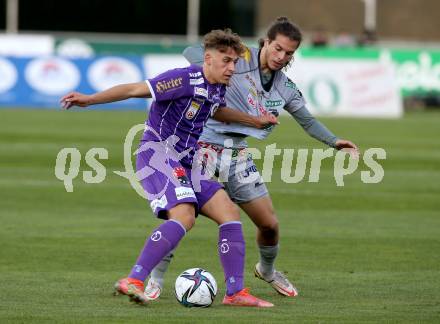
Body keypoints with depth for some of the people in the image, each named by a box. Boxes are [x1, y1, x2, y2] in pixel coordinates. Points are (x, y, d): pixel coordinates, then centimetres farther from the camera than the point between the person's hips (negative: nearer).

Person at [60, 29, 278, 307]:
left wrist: (254, 121, 45)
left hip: (186, 164, 9)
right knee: (184, 216, -29)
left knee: (230, 213, 1)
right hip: (158, 153, -9)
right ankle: (133, 282, -32)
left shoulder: (217, 88, 11)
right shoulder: (185, 79, -16)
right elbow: (134, 89, -18)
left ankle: (236, 292, 2)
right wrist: (90, 99, -25)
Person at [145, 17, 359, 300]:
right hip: (204, 145, -5)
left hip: (237, 153, 5)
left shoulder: (285, 88, 7)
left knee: (269, 224, 6)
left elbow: (308, 121, 20)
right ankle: (156, 279, -3)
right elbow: (192, 52, -12)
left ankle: (267, 270, 37)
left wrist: (335, 142, 5)